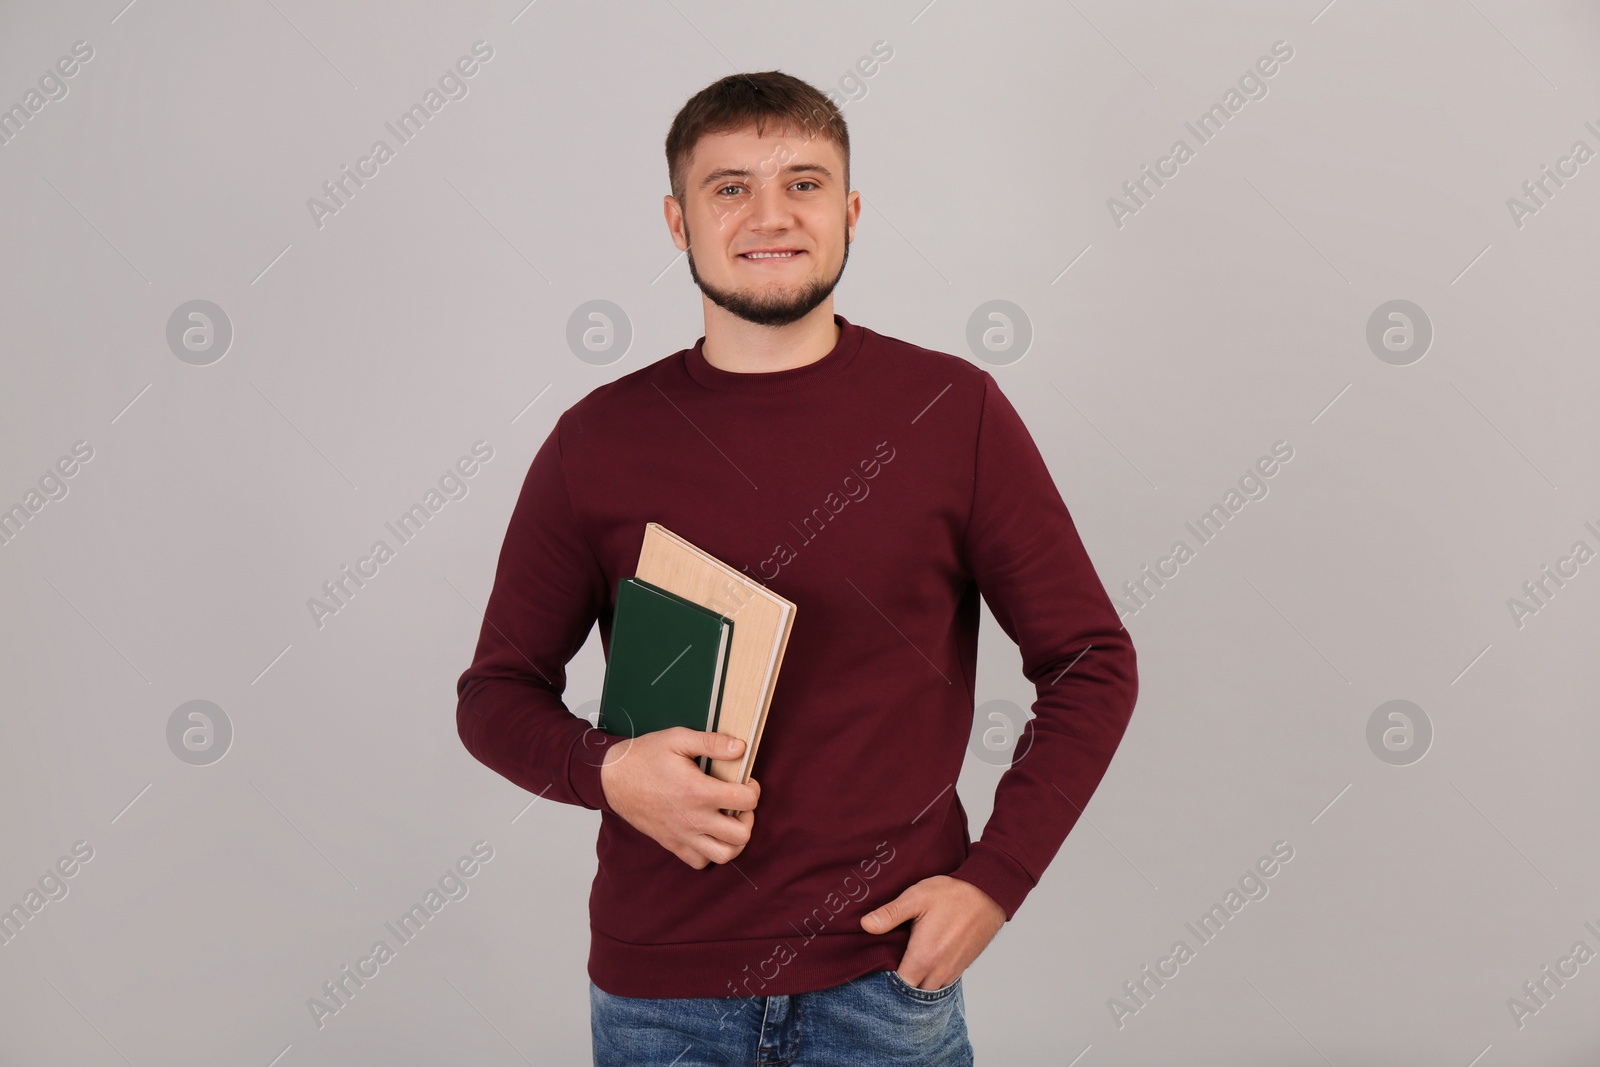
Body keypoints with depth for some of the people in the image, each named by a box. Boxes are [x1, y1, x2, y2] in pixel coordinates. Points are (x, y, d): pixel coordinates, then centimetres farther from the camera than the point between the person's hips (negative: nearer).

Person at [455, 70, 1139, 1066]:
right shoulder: (599, 440, -1)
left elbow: (1093, 664, 1)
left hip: (886, 978, -1)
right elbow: (497, 690, 7)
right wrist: (606, 769, -13)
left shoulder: (952, 411, -3)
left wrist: (993, 880, -7)